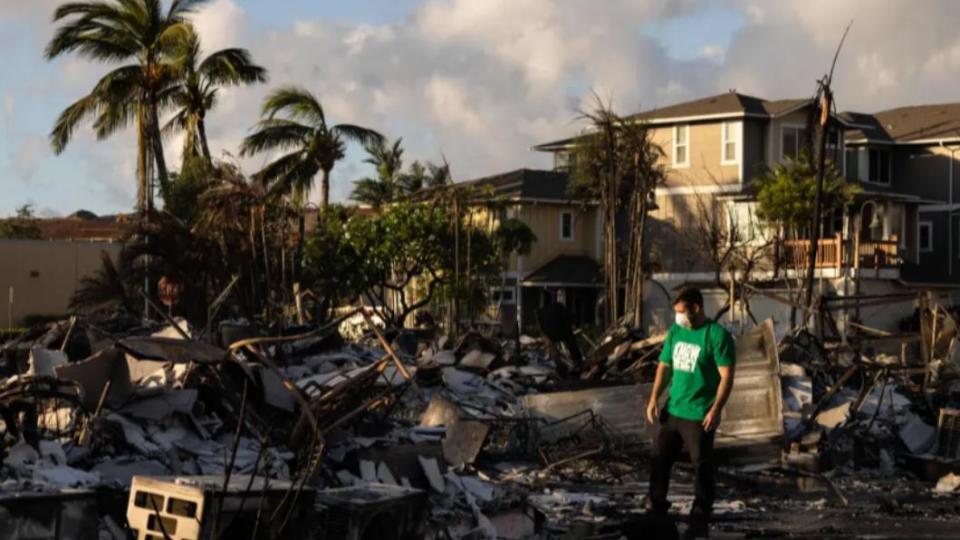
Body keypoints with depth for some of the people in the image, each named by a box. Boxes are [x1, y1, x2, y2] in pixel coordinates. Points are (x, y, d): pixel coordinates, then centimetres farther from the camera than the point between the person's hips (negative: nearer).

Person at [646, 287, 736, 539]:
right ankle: (657, 512, 24)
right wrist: (654, 399, 5)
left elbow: (726, 376, -14)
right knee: (659, 461, 11)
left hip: (699, 415, -7)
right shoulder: (675, 331, 8)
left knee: (702, 468, 2)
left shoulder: (717, 335, -12)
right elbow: (664, 366, 14)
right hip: (672, 411, 7)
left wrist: (716, 410, -21)